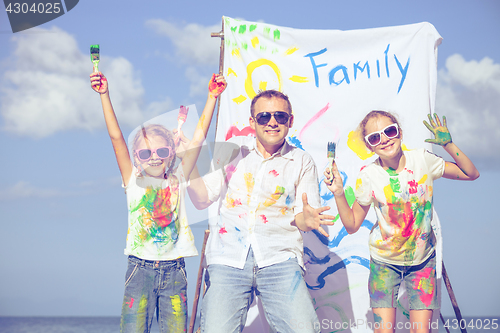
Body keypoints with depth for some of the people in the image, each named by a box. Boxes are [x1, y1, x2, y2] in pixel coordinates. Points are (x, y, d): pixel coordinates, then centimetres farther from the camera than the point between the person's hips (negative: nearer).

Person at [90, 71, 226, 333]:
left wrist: (212, 97, -1)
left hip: (173, 271, 1)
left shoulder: (177, 181, 9)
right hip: (140, 269, -1)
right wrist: (105, 95, -11)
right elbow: (116, 137, -3)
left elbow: (198, 139, 4)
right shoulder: (134, 182, 5)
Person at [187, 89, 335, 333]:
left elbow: (303, 219, 6)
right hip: (228, 257, 1)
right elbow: (201, 200, 9)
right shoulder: (232, 150, 14)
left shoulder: (302, 162, 12)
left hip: (278, 257, 0)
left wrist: (306, 219, -18)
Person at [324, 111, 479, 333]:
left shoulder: (422, 160, -10)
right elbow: (352, 225, -5)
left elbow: (471, 174, -4)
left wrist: (448, 145, -16)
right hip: (385, 262, -1)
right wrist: (338, 194, -19)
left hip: (422, 260, 1)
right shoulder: (369, 176, -12)